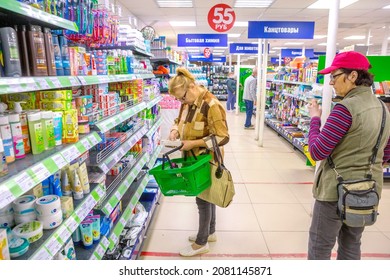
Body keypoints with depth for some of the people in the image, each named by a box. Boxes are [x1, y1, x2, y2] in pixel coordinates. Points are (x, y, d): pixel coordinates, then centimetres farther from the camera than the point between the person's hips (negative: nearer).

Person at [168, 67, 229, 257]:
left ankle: (201, 243, 22)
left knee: (203, 198, 4)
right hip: (194, 158, 8)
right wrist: (175, 130, -4)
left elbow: (222, 137, -25)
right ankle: (210, 232, 39)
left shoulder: (211, 105, -23)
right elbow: (180, 120, 20)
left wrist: (193, 143, -25)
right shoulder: (187, 103, 3)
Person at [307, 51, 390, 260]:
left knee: (320, 247, 8)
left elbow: (317, 152, -19)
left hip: (337, 190, -8)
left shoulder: (345, 108, -20)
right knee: (351, 245, 22)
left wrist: (314, 119, -8)